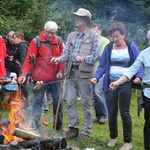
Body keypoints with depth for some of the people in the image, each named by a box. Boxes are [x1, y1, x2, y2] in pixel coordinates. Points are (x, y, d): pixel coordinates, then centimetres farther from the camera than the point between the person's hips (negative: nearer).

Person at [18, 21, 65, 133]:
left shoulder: (58, 41, 6)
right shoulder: (36, 41, -6)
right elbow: (29, 59, -10)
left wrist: (61, 71, -3)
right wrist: (24, 74, -19)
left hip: (55, 77, 4)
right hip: (40, 78, -4)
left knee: (58, 101, 11)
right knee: (38, 102, 1)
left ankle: (59, 125, 26)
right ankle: (35, 127, 8)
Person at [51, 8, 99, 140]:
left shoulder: (94, 35, 0)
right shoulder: (71, 36, 16)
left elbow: (95, 55, -6)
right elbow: (66, 53, 9)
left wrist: (83, 58, -24)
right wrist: (59, 59, -12)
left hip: (84, 73, -5)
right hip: (71, 72, 5)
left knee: (86, 103, 2)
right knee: (70, 102, 6)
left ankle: (86, 131, 11)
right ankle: (73, 128, 18)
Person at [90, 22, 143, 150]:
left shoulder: (131, 47, -2)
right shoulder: (108, 48, 3)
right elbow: (102, 66, 2)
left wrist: (138, 77, -18)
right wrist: (96, 77, -14)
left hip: (125, 84, -2)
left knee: (124, 112, 1)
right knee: (111, 112, 9)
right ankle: (113, 137, 30)